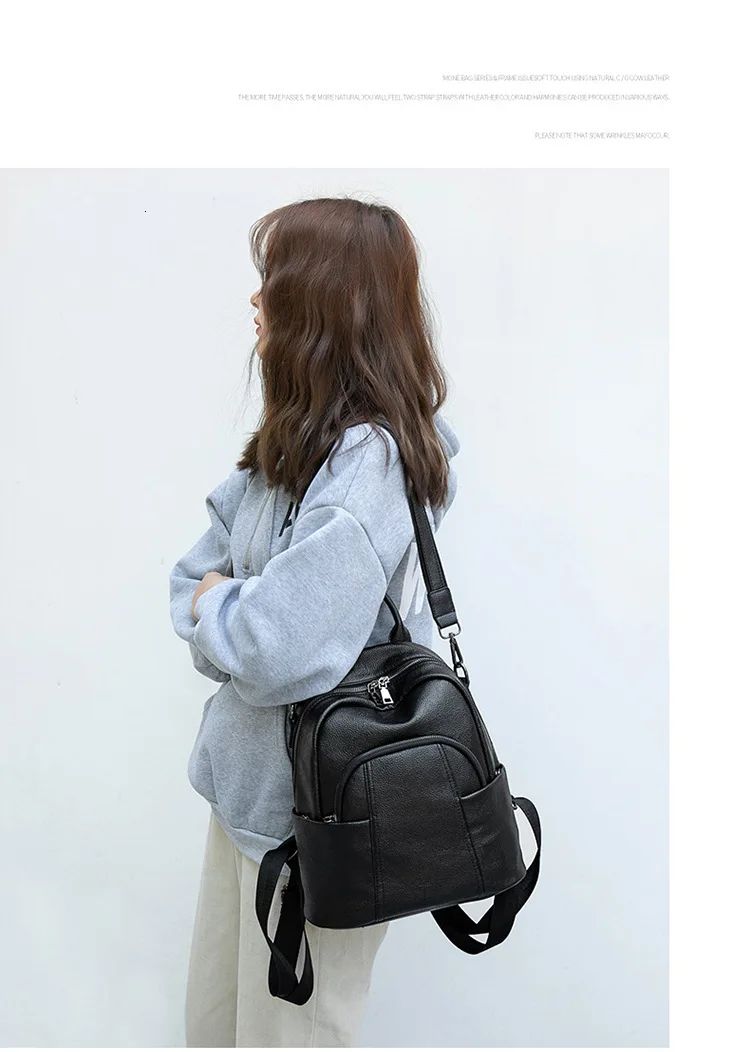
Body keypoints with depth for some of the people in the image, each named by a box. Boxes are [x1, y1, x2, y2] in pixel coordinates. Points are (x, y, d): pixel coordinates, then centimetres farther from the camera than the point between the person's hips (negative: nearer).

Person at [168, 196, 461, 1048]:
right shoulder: (288, 445, 6)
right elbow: (193, 577, 8)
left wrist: (213, 605, -11)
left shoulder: (370, 464, -24)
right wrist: (234, 613, -11)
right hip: (248, 785, 9)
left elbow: (278, 653, -30)